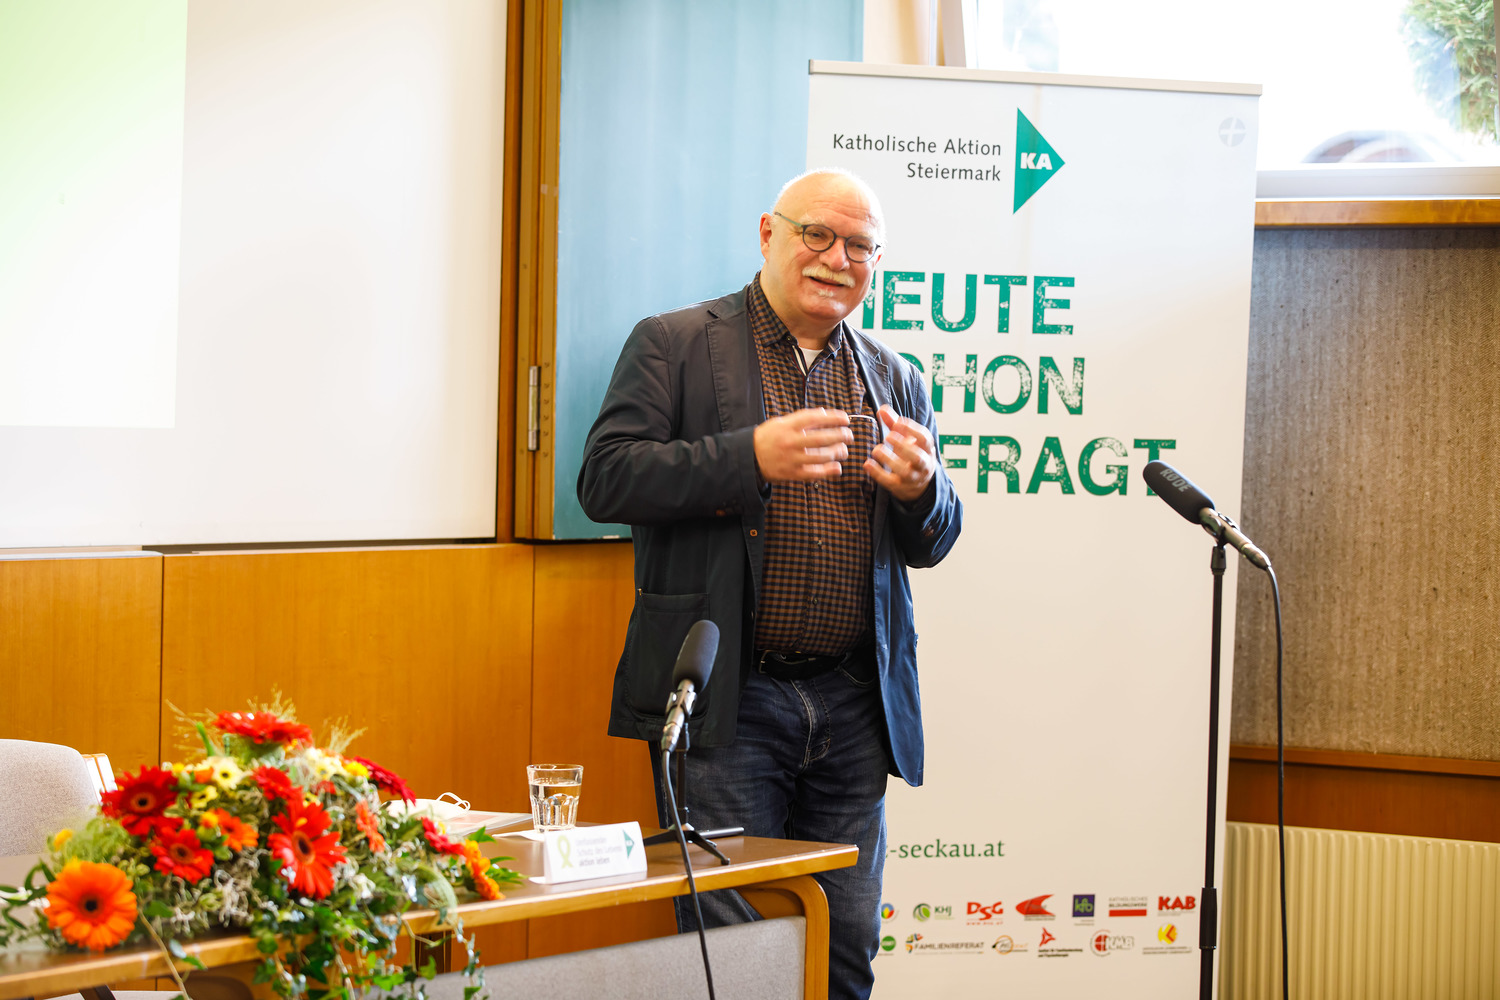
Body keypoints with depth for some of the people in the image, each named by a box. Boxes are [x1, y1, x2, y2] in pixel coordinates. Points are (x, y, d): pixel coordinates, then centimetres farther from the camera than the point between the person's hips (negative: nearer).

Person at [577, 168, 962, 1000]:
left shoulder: (895, 380, 16)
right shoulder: (674, 345, 3)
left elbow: (932, 543, 17)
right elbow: (604, 479, -8)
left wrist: (920, 487, -8)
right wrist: (750, 458, -19)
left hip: (853, 710, 5)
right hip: (728, 703, -4)